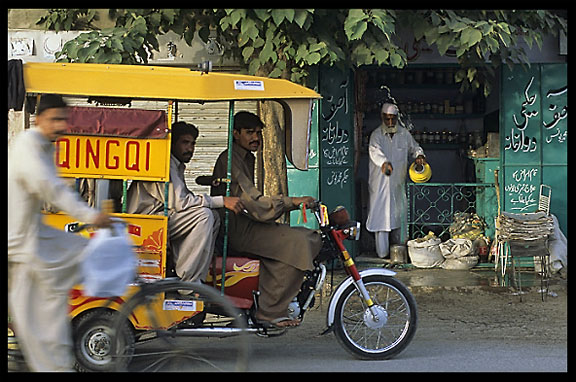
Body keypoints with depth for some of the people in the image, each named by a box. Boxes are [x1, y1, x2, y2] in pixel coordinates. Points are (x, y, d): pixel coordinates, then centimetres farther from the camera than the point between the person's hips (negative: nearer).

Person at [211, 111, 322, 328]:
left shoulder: (248, 158, 21)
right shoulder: (229, 160, -12)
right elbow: (255, 204, -22)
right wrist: (291, 202, -26)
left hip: (247, 223, 10)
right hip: (234, 228, -10)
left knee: (311, 239, -4)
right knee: (296, 243, -26)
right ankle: (270, 311, -22)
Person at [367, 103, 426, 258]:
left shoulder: (404, 134, 9)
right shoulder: (376, 134, -5)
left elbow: (414, 146, 21)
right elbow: (374, 151, -22)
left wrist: (419, 155, -3)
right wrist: (384, 162, -43)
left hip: (398, 182, 4)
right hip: (381, 182, -4)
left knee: (399, 213, 8)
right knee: (381, 214, -5)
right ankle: (382, 251, -2)